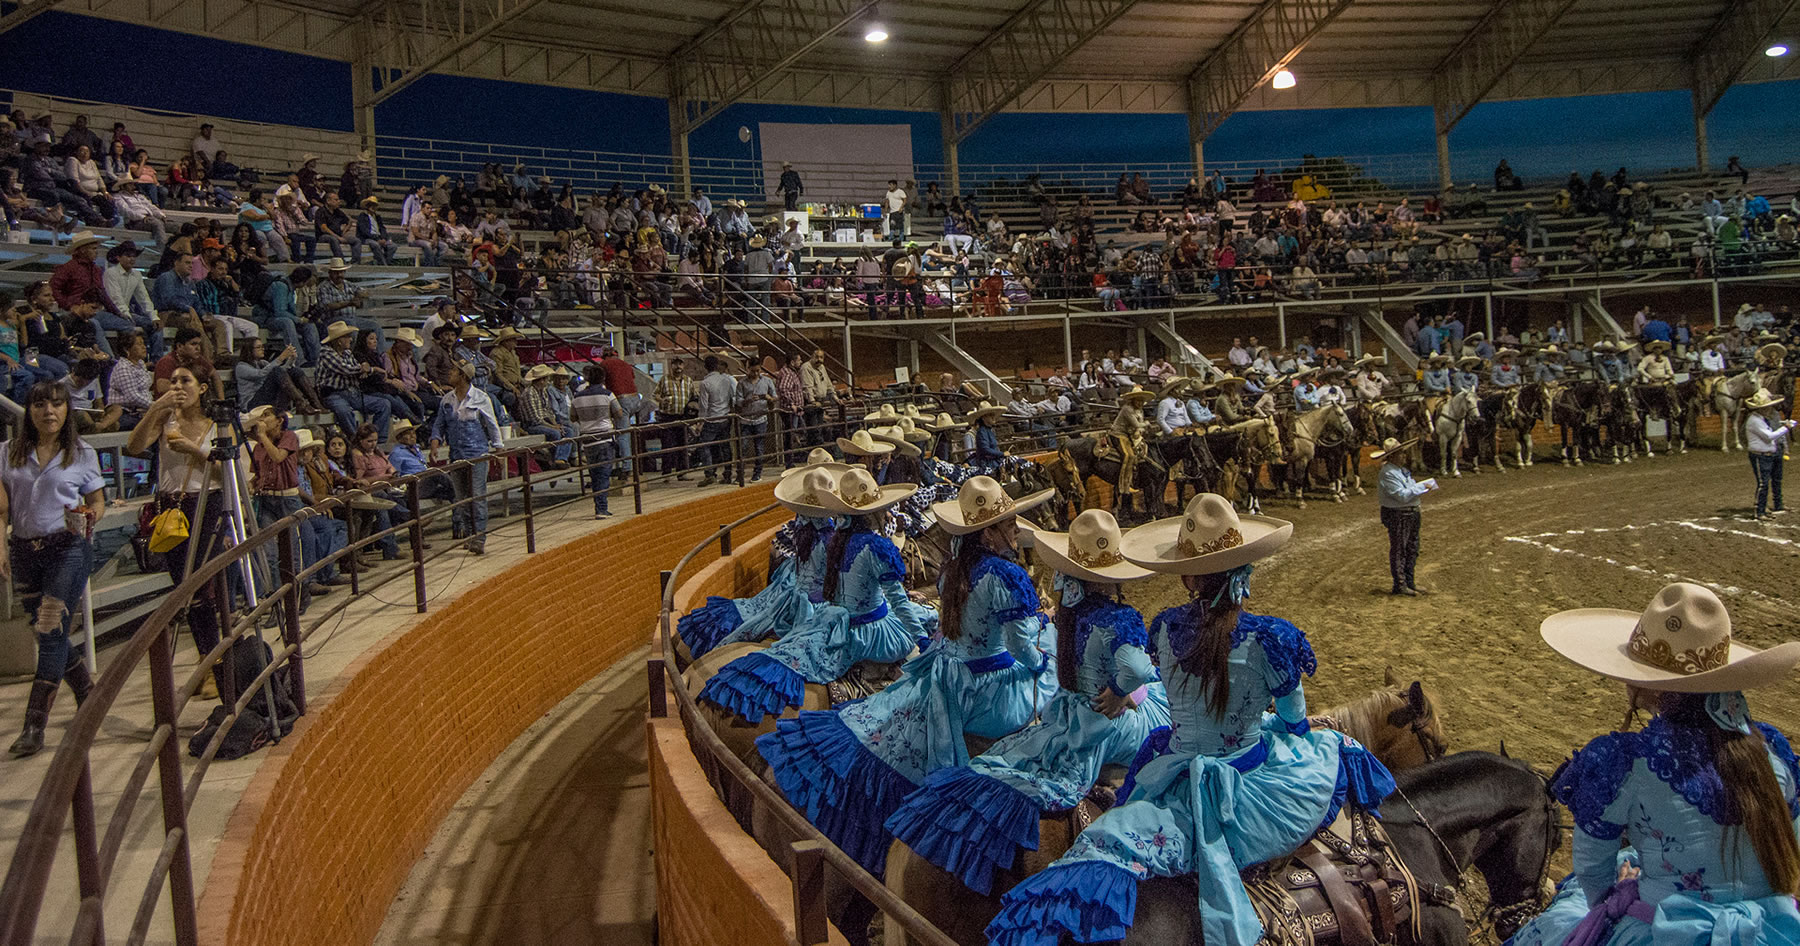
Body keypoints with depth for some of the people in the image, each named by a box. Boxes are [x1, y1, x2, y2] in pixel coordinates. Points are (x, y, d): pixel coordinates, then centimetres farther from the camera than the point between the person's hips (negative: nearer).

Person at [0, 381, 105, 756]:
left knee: (53, 633, -8)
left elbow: (98, 501, 8)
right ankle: (90, 695, 33)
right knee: (45, 633, 12)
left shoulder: (82, 454, 3)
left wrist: (87, 519, -13)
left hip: (69, 547, -4)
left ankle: (34, 727, -5)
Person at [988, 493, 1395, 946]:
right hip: (1253, 779, -1)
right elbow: (1294, 718, -3)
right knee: (1333, 748, 24)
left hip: (1181, 778, 1)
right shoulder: (1267, 638, -19)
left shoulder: (1166, 628, -10)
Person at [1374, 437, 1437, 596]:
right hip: (1397, 515, -10)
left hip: (1411, 513, 10)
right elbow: (1402, 495, -24)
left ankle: (1409, 581, 28)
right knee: (1398, 550, -1)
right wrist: (1421, 487, -17)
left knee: (1412, 548, 17)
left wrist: (1420, 486, 3)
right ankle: (1400, 585, 6)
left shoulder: (1402, 470, 14)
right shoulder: (1388, 473, -19)